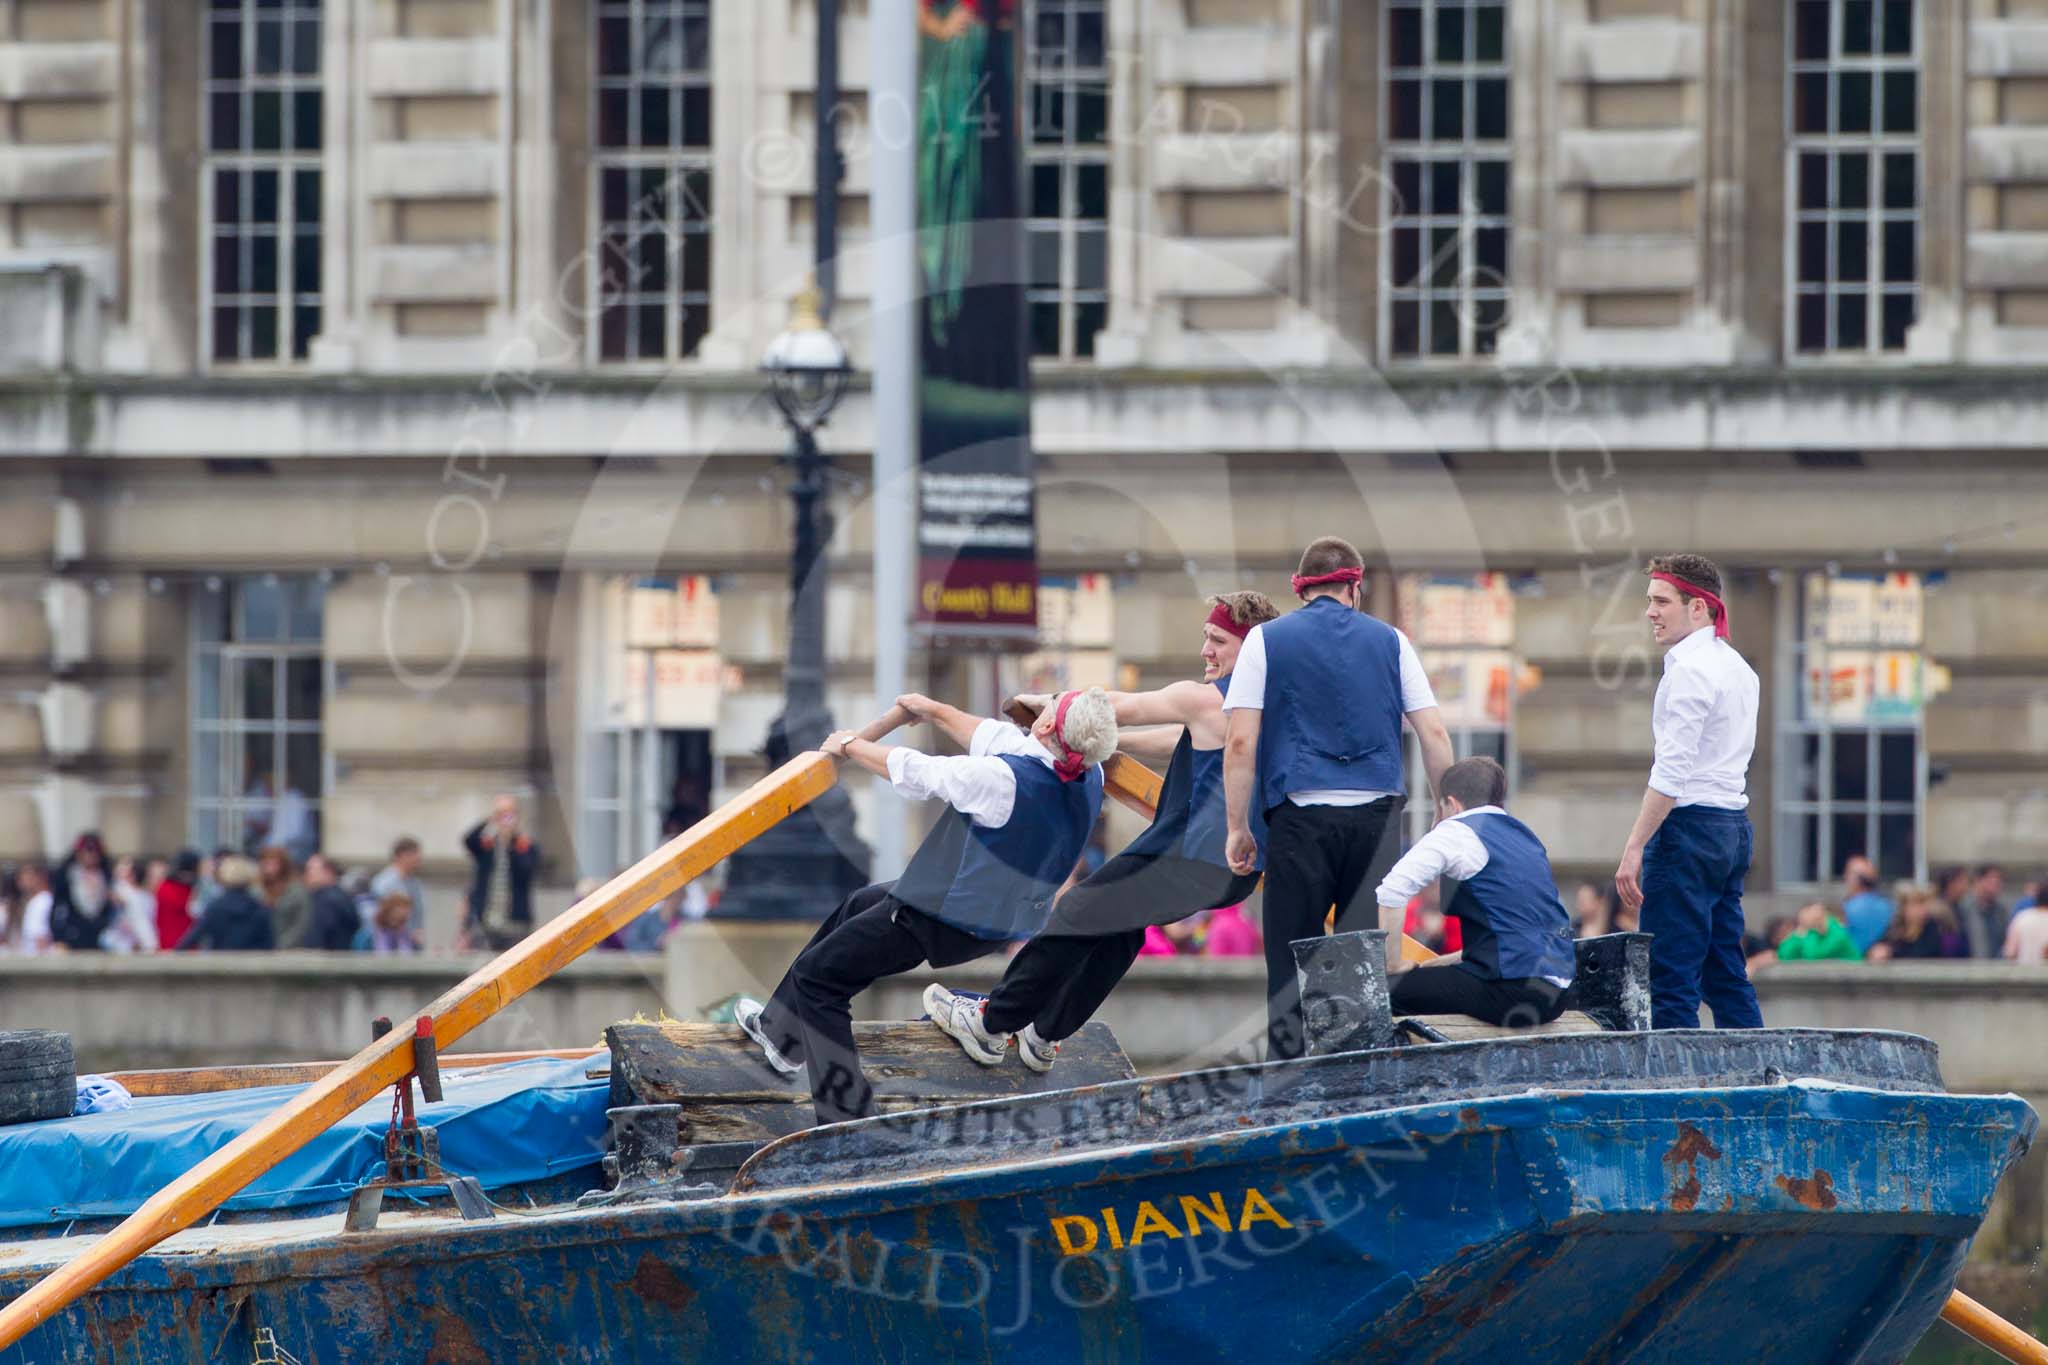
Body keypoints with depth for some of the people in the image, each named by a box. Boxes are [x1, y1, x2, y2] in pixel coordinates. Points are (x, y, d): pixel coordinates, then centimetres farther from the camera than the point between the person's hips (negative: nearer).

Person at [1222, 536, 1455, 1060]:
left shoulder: (1267, 641, 6)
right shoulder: (1389, 641, 11)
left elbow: (1240, 744, -1)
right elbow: (1434, 734, 8)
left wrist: (1238, 827, 3)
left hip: (1300, 817, -2)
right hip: (1378, 816, 2)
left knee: (1290, 964, 1)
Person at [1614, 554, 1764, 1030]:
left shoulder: (1689, 670, -11)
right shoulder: (1736, 667, 18)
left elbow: (1672, 772, -17)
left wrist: (1635, 847, -18)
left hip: (1689, 828, -10)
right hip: (1733, 826, 10)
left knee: (1673, 978, -10)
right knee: (1727, 976, 10)